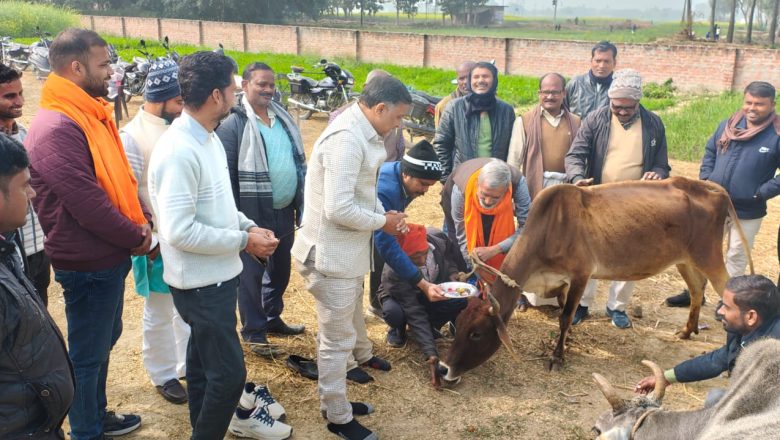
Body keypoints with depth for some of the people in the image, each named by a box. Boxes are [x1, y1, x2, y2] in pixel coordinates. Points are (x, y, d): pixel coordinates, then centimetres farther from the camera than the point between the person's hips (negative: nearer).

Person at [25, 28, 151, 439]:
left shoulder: (90, 115, 7)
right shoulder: (56, 128, -24)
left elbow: (120, 175, 14)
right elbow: (87, 203, -26)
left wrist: (141, 219, 0)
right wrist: (136, 237, -14)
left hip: (110, 255, 10)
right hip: (87, 264, -9)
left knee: (105, 339, 23)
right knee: (87, 353, 8)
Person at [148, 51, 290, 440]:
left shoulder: (208, 138, 6)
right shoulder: (178, 151, -24)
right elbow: (180, 231, -28)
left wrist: (249, 226, 0)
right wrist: (244, 241, -19)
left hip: (216, 276, 9)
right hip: (201, 282, -9)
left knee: (204, 360, 24)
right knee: (229, 372, -1)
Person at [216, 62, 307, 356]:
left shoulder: (282, 117, 9)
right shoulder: (233, 124, -13)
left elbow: (298, 162, 15)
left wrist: (301, 204, 13)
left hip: (285, 212, 7)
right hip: (253, 215, -7)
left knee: (280, 269, 19)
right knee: (251, 274, 6)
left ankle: (272, 319, 38)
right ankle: (253, 332, 21)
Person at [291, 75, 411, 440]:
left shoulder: (361, 133, 7)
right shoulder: (347, 139, -26)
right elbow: (339, 209, -30)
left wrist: (384, 214, 2)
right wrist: (382, 222, -15)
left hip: (347, 250, 9)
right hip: (331, 254, -9)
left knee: (352, 313, 31)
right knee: (337, 339, 5)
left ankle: (363, 356, 56)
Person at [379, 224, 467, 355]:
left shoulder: (437, 238, -28)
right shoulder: (393, 271, -38)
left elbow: (452, 253, -1)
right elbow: (415, 313, -37)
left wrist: (453, 274, -18)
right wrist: (430, 351, -42)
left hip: (436, 292, 3)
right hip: (400, 298, -3)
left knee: (462, 300, -27)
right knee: (394, 313, -38)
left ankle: (430, 325, 2)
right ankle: (398, 330, 0)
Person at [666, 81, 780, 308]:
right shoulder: (728, 125, 0)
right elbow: (710, 152, 12)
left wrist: (762, 193, -18)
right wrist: (705, 179, -1)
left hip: (748, 212, -4)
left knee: (736, 257, 13)